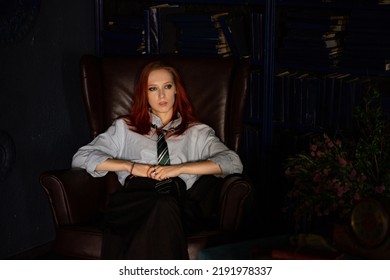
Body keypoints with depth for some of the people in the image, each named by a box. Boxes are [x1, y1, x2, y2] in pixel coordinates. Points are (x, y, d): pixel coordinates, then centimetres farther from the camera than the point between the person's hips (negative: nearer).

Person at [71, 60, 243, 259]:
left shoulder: (197, 132, 27)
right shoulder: (125, 128, 30)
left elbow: (233, 162, 10)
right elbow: (81, 157, 18)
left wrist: (180, 168, -3)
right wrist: (131, 166, 3)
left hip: (179, 201, 0)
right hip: (136, 200, 0)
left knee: (164, 207, -41)